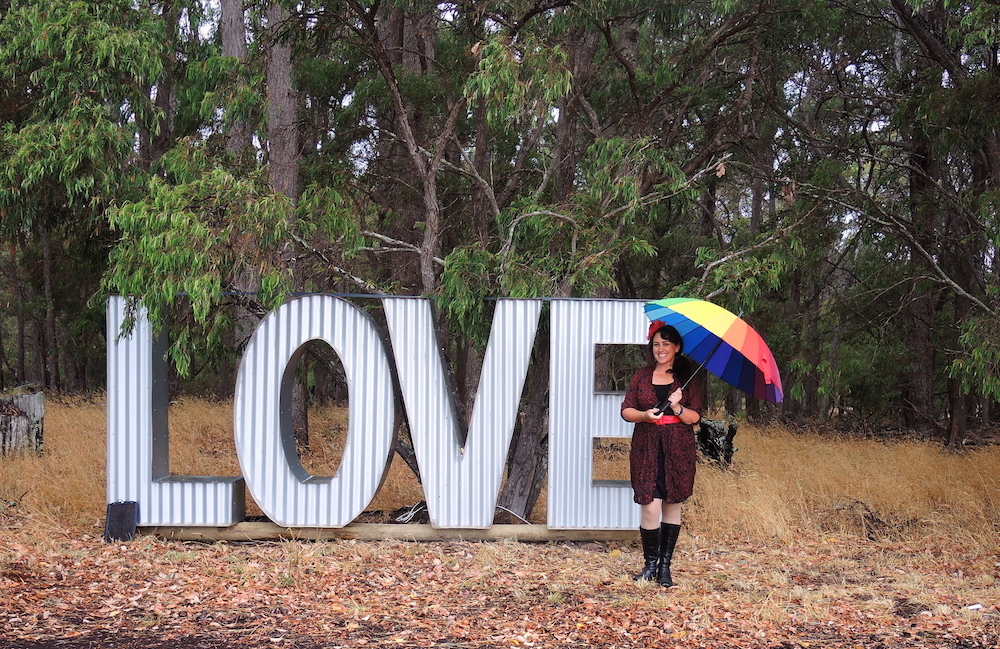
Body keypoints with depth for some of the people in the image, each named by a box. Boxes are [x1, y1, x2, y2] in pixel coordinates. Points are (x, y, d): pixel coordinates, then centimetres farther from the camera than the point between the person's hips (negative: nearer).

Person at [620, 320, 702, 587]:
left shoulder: (688, 380, 6)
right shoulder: (642, 377, 10)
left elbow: (695, 417, 2)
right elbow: (626, 410, 7)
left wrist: (678, 408, -17)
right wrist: (644, 415, -12)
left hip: (678, 450, 0)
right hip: (647, 449, 0)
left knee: (672, 505, 3)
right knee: (650, 506, -7)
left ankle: (665, 566, 11)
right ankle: (650, 563, 5)